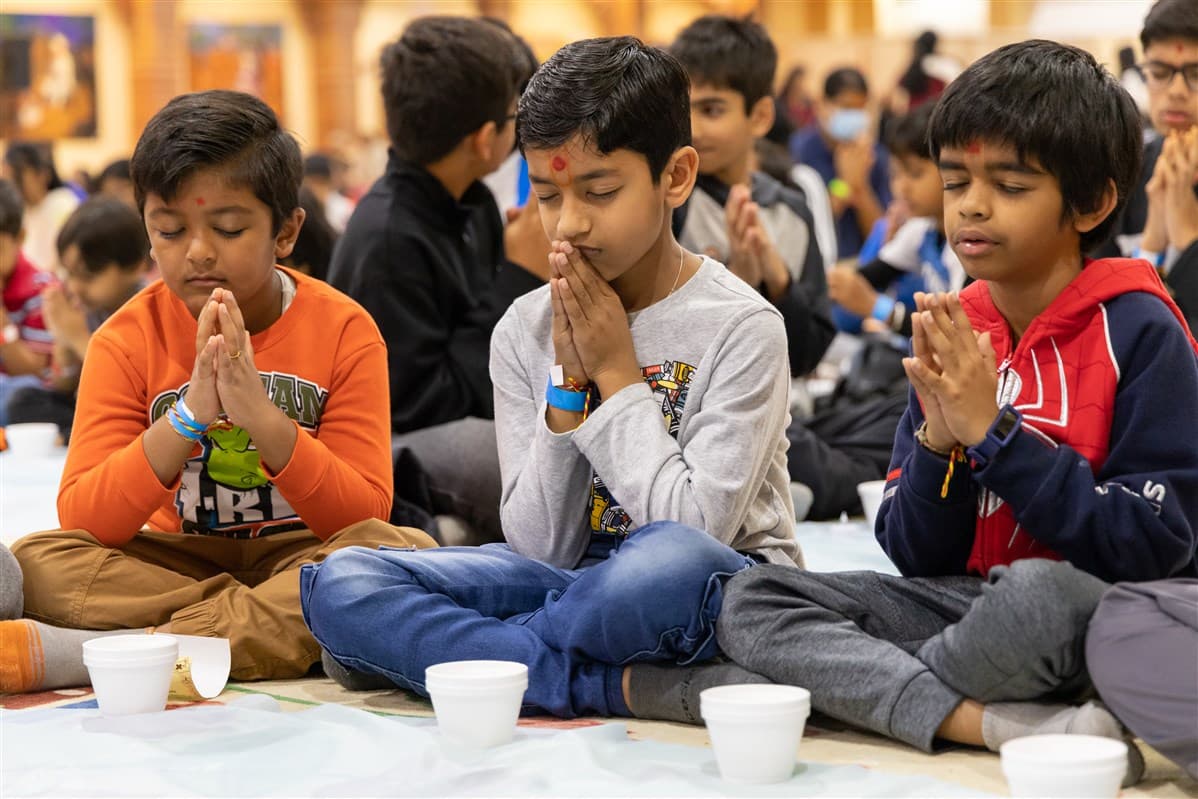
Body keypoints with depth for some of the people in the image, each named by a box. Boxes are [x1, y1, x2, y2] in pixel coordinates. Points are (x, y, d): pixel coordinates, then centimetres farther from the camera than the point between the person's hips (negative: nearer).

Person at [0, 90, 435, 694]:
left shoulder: (343, 331, -6)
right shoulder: (127, 341, -3)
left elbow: (366, 517, -12)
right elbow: (82, 522, -12)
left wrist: (264, 418, -27)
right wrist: (187, 417, -26)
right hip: (176, 564, 1)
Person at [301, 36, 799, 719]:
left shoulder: (741, 327, -8)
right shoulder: (525, 332, 3)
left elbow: (696, 530, -18)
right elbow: (543, 548, -2)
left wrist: (617, 375, -13)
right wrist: (568, 383, -11)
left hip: (728, 590, -4)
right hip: (574, 584, 5)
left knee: (673, 563, -41)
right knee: (340, 583, -15)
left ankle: (432, 651, -17)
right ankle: (620, 686, -25)